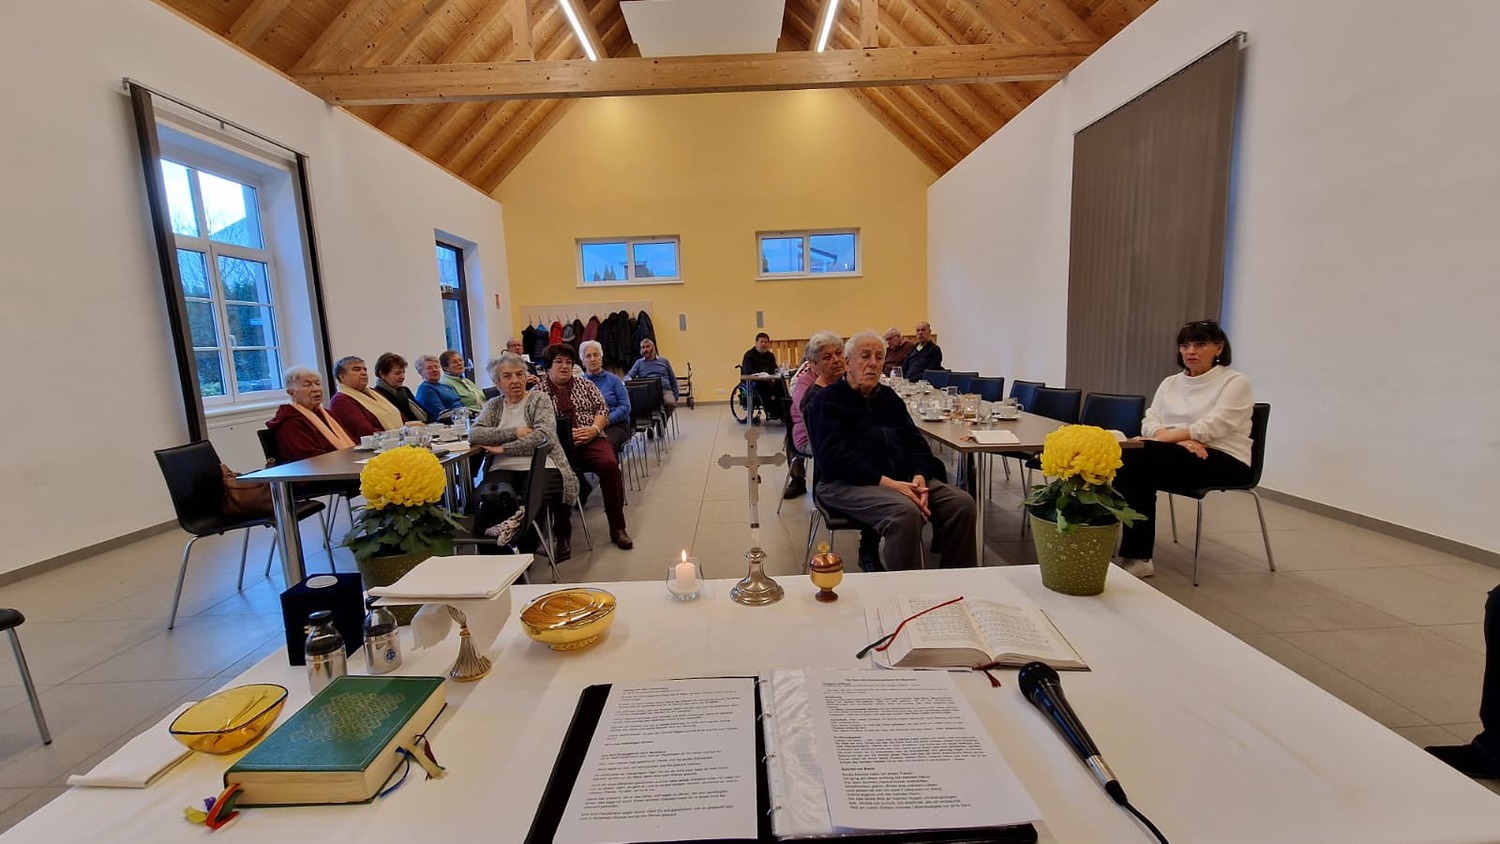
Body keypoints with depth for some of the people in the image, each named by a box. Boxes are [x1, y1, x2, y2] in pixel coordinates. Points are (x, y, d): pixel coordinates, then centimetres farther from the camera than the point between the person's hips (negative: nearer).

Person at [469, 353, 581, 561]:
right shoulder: (493, 405, 22)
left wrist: (503, 448, -7)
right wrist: (515, 432, -6)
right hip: (503, 469, 3)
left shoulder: (539, 399, 9)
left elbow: (542, 435, -8)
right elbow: (474, 434, 4)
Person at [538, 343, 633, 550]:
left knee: (610, 464, -29)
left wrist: (594, 428, -8)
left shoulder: (586, 385, 19)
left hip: (592, 440, 2)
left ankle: (617, 529, -19)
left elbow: (603, 410, 12)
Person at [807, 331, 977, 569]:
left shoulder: (888, 396, 22)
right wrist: (886, 482, -22)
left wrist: (919, 476, -6)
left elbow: (915, 440, 16)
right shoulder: (826, 402, 0)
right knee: (906, 512, -33)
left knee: (962, 503, -12)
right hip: (847, 483, -7)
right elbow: (834, 456, -13)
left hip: (902, 479, 7)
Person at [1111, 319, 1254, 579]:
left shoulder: (1235, 381, 3)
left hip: (1223, 460, -5)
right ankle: (1134, 555, -26)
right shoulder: (1170, 383, 18)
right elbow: (1150, 421, 4)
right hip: (1178, 455, 5)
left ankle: (1136, 556, -26)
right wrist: (1179, 439, -15)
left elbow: (1215, 425, -13)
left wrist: (1169, 436, -24)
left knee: (1136, 459, -32)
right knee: (1129, 458, -31)